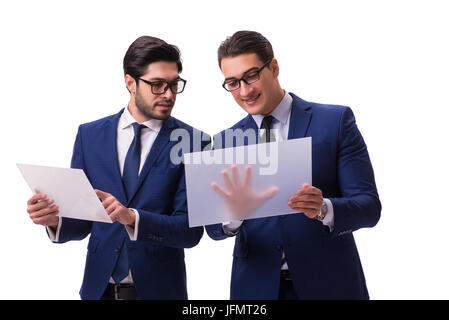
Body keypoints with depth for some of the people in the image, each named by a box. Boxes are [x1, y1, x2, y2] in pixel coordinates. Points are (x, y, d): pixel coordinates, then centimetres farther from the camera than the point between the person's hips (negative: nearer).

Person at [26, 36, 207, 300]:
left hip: (158, 288, -2)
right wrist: (55, 219, -17)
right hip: (99, 287, 2)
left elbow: (191, 230, -12)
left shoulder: (192, 142, -7)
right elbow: (81, 222, 4)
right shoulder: (89, 135, 2)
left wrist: (132, 218, -26)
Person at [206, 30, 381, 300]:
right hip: (256, 288, 2)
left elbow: (369, 207, -9)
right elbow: (214, 227, -1)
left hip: (328, 285, -2)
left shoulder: (336, 121, -5)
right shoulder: (225, 141, 4)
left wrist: (324, 209, -29)